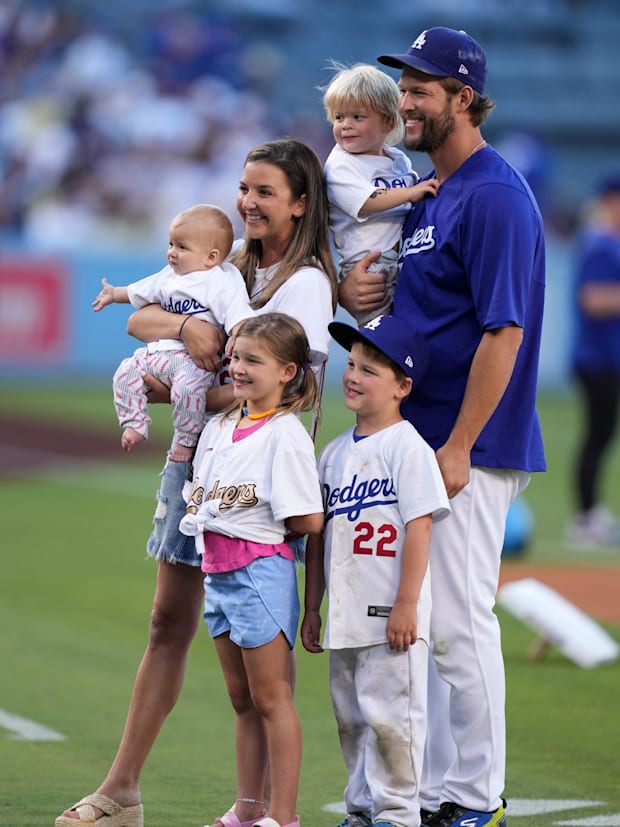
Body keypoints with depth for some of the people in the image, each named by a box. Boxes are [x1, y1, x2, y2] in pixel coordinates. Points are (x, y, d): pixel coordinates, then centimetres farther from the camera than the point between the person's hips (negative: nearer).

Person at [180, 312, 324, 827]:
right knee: (243, 700, 15)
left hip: (261, 570, -8)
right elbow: (202, 499, 21)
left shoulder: (285, 434, -14)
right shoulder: (220, 427, 11)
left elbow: (310, 522, -16)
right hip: (218, 571, 8)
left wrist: (265, 532, -3)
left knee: (271, 698, -4)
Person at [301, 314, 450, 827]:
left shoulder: (407, 447, -8)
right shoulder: (335, 453, 14)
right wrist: (312, 607, 15)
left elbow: (419, 527, -14)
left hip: (391, 614, -8)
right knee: (352, 717, 13)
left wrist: (406, 604, -18)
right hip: (345, 613, 8)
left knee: (389, 712, -7)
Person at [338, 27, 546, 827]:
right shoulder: (427, 195, 15)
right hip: (415, 436, 10)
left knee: (457, 622, -7)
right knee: (415, 618, 12)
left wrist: (458, 447, -22)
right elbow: (408, 303, 26)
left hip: (471, 448, -10)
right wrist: (353, 289, 1)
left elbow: (503, 330, -20)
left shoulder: (495, 196, -14)